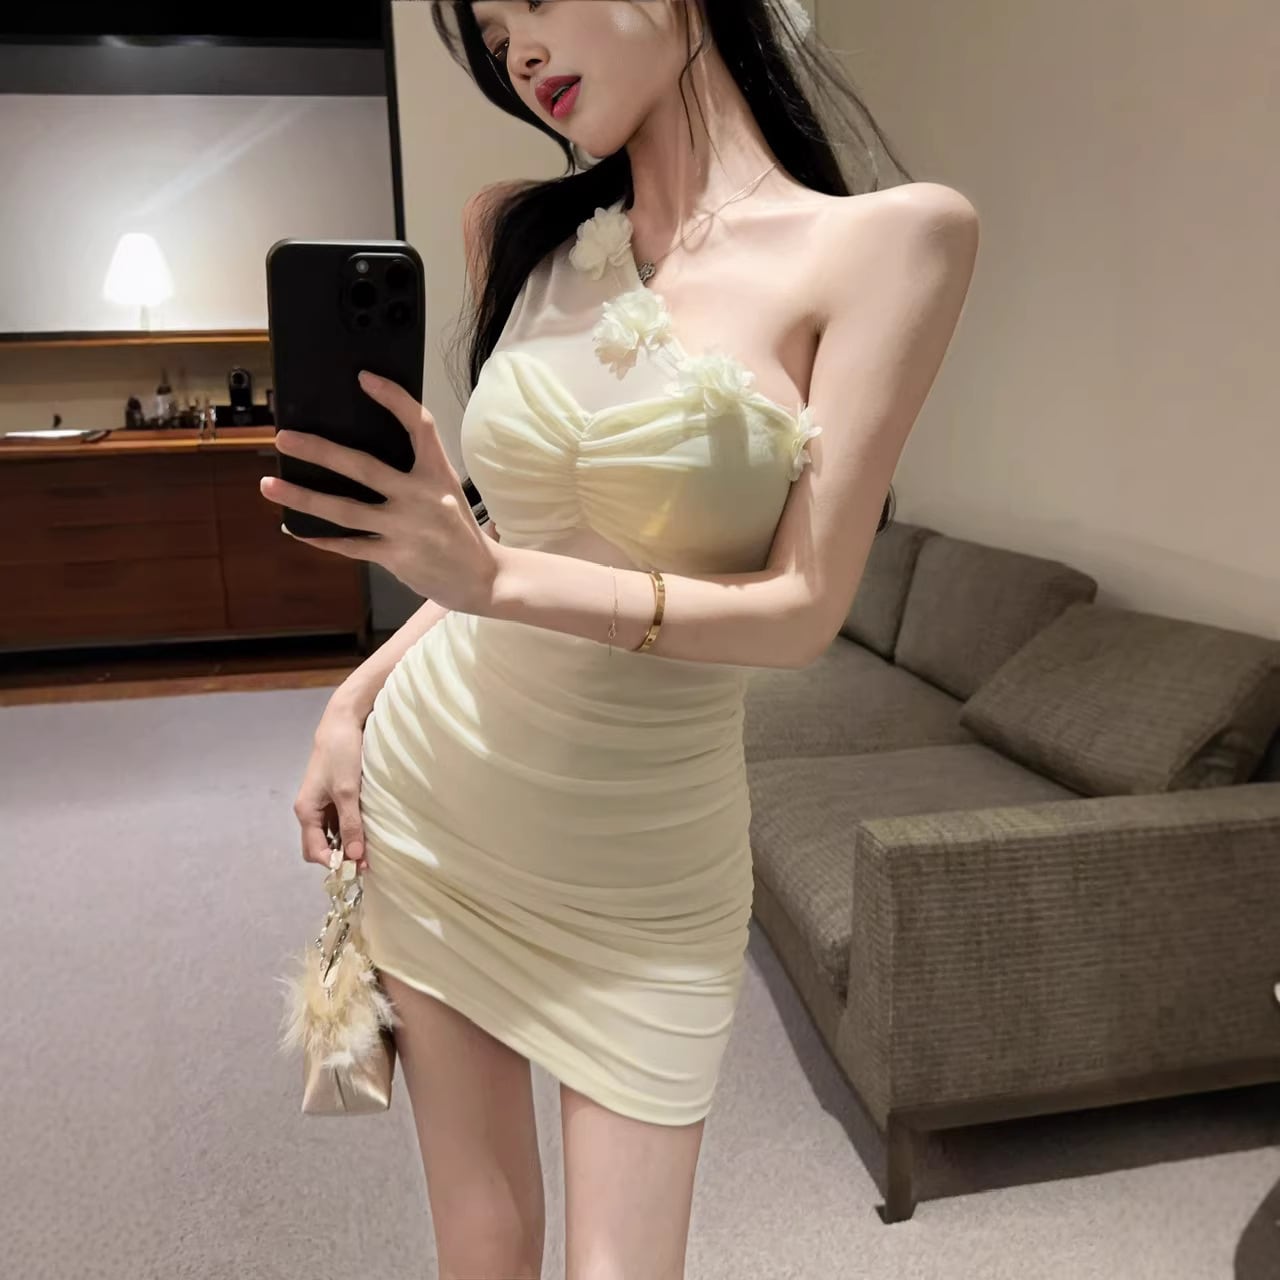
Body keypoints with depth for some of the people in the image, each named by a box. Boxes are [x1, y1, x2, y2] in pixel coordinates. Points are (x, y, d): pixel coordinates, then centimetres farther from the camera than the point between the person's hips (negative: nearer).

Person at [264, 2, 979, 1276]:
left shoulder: (891, 237, -9)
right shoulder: (519, 233, 4)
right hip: (430, 790, 4)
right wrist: (355, 698, 1)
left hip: (641, 859, -3)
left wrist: (498, 581, -25)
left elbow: (805, 606, -15)